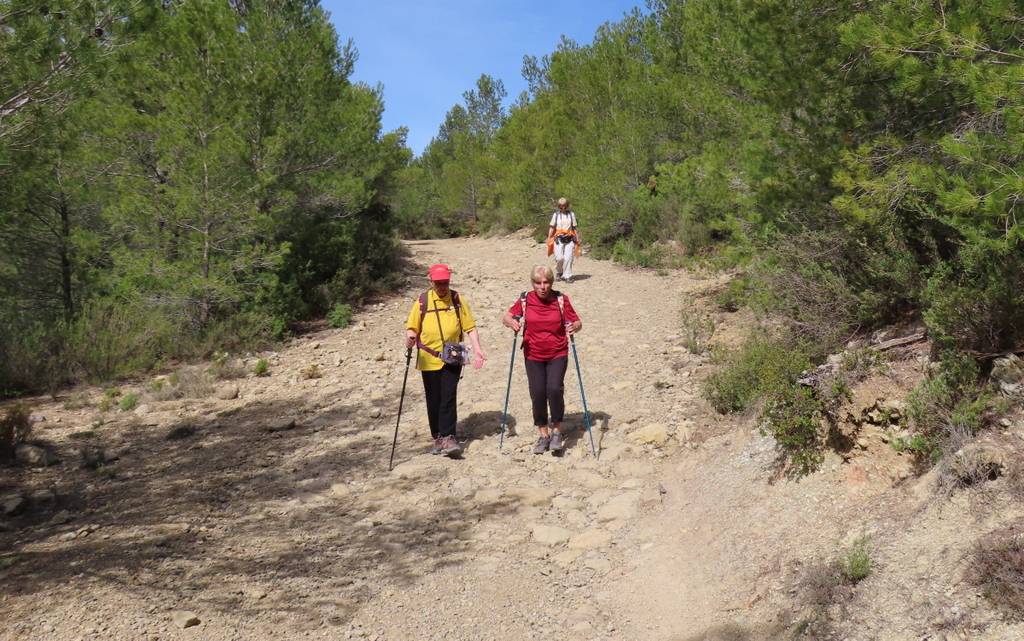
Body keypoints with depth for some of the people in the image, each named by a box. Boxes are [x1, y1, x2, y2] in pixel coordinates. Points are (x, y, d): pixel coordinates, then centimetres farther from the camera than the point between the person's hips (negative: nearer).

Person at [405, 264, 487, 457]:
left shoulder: (458, 300, 2)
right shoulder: (422, 301, 1)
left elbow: (470, 327, 3)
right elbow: (412, 327, 4)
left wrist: (477, 349, -9)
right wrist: (410, 338, -18)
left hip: (452, 359, -1)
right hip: (429, 359, 1)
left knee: (448, 398, -8)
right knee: (433, 400, 8)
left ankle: (448, 438, -5)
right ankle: (438, 438, 21)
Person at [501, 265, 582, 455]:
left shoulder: (561, 300, -5)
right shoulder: (525, 300, -3)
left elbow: (577, 322, -1)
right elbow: (506, 317, 5)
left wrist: (574, 327, -25)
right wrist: (511, 322, -19)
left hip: (558, 355, -2)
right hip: (533, 356, 2)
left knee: (554, 389, -18)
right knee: (537, 393, 1)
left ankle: (557, 431, 2)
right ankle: (543, 434, 20)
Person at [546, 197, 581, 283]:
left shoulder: (571, 214, 11)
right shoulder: (556, 215, 8)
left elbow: (574, 228, 13)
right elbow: (552, 227, 10)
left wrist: (577, 240, 10)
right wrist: (549, 239, 3)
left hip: (569, 239, 1)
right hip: (559, 239, -1)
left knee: (568, 258, -9)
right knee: (559, 258, -9)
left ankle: (567, 276, -1)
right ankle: (558, 273, 16)